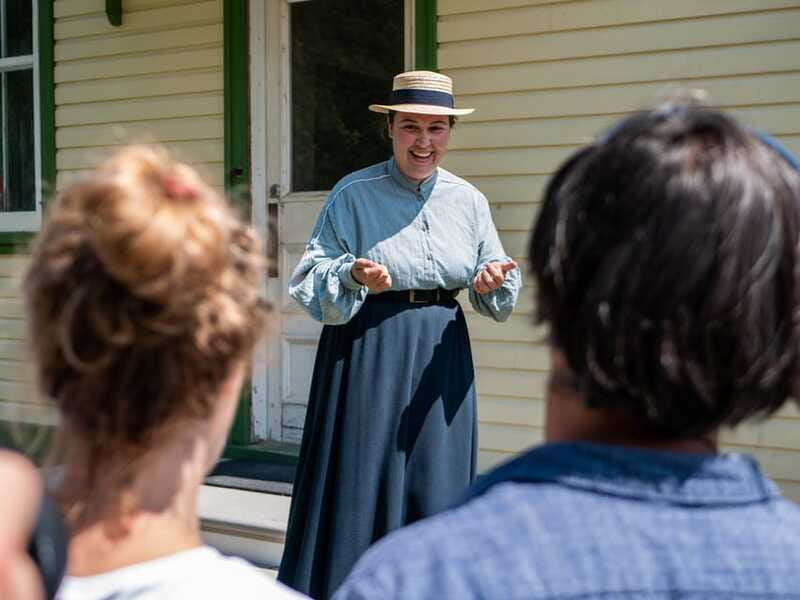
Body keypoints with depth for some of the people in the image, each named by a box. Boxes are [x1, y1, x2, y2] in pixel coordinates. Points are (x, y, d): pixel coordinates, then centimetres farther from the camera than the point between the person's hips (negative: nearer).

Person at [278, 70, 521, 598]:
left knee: (436, 485, 5)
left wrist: (495, 279, -10)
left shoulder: (469, 201, 8)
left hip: (442, 356, 3)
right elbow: (310, 275, -6)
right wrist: (353, 275, -24)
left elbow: (498, 294, 13)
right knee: (362, 480, -2)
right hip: (367, 351, -3)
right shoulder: (354, 194, -3)